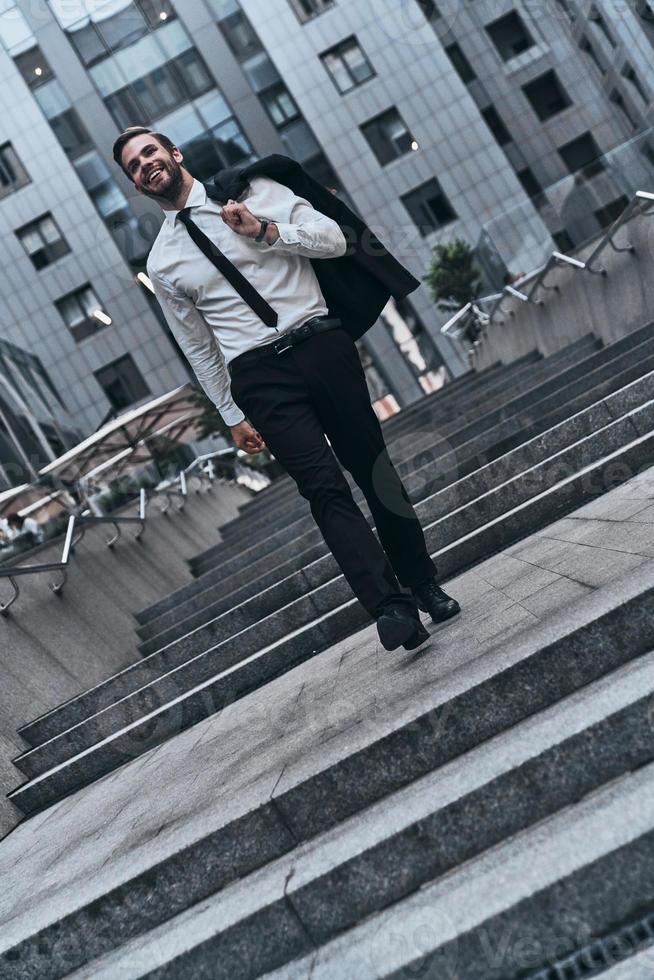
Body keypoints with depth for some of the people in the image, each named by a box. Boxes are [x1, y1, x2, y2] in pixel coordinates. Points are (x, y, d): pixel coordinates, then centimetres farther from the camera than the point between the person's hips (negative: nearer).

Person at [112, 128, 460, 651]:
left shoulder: (253, 190, 9)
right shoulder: (162, 264, 12)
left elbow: (334, 239, 2)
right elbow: (199, 347, 16)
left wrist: (264, 230, -12)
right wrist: (233, 415, 16)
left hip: (324, 346, 1)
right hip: (259, 375, 0)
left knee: (374, 467, 5)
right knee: (325, 487, -16)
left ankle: (423, 584, 19)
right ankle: (391, 608, -20)